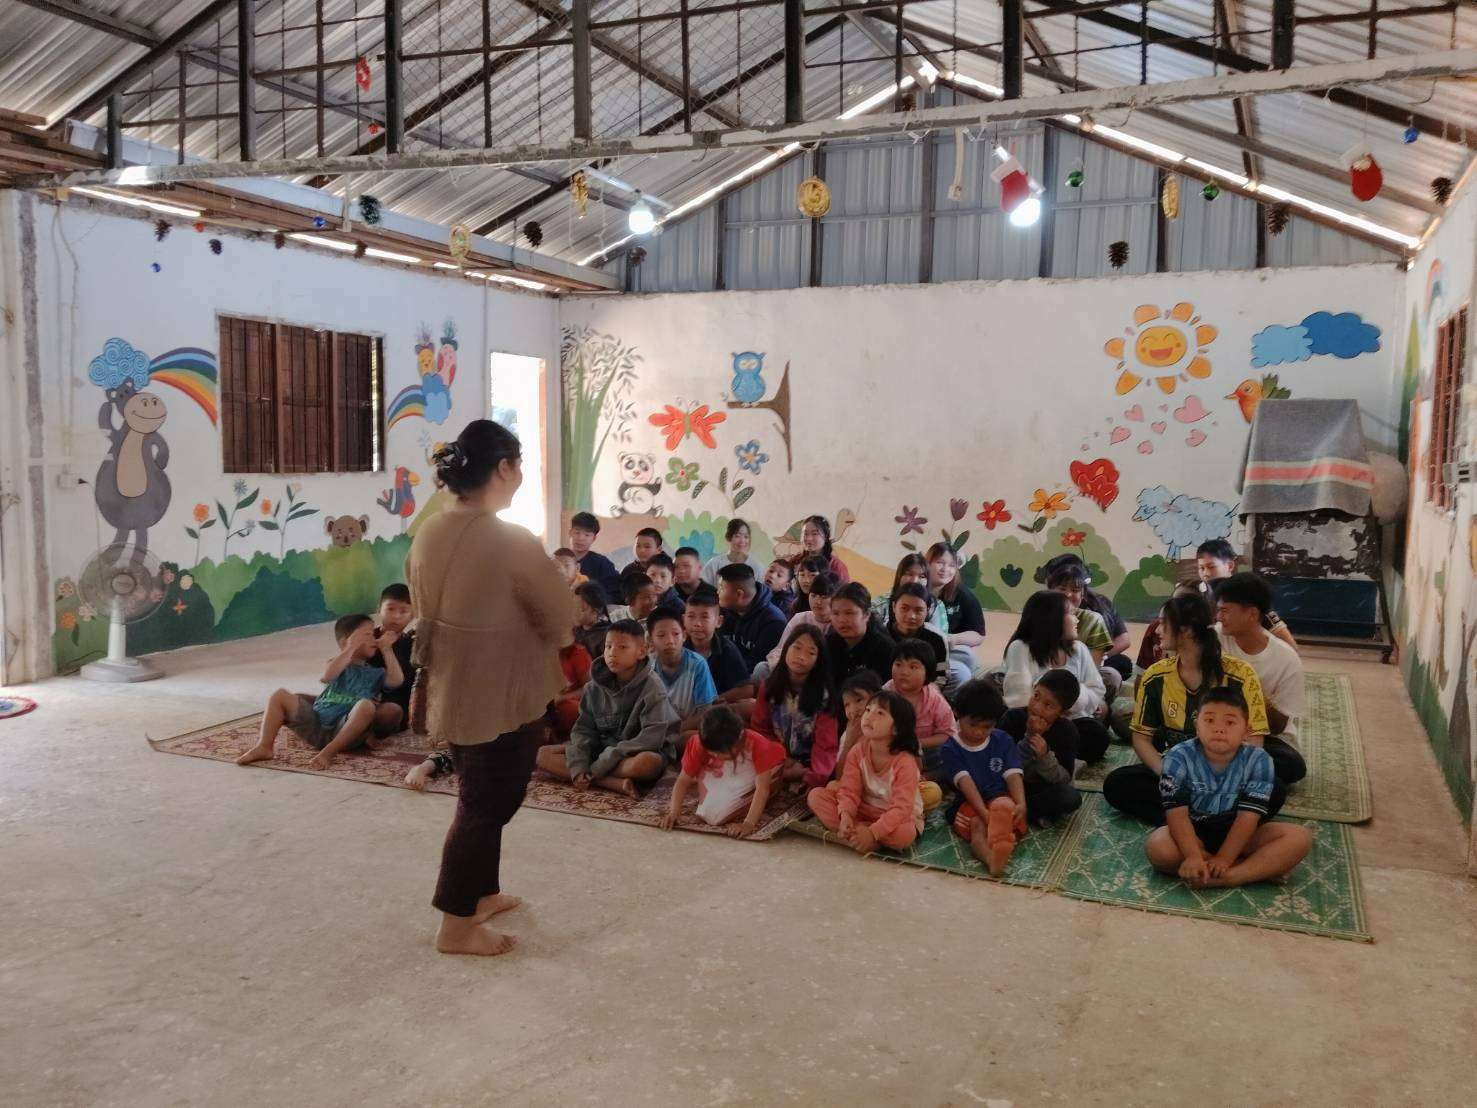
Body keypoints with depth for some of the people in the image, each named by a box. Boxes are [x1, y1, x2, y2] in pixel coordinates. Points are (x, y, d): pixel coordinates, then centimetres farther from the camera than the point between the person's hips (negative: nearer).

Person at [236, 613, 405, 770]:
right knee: (280, 695, -6)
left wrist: (387, 650, 1)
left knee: (367, 705, -33)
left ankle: (329, 751, -36)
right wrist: (351, 649, -4)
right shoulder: (339, 663, 19)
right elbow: (327, 676, -5)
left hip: (346, 730, -2)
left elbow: (396, 681, -2)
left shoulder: (376, 673, 19)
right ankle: (265, 746, -19)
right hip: (315, 724, 2)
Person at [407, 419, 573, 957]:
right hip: (503, 698, -8)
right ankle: (457, 926, 17)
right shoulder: (513, 543, -23)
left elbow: (425, 609, 10)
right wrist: (536, 642, 7)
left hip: (449, 691, 8)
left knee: (479, 798, 23)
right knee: (487, 805, 7)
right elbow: (562, 620, -13)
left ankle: (481, 894, 38)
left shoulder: (428, 534, -1)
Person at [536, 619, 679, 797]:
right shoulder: (595, 687, 1)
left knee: (646, 763, -41)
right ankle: (616, 783, -24)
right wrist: (578, 767, -18)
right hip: (604, 749, 7)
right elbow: (583, 729, 1)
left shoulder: (652, 687, -15)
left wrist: (600, 765, -24)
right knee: (544, 755, -10)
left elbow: (652, 738, -22)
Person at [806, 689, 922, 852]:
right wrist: (845, 815, -35)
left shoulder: (905, 762, -24)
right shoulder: (858, 751, -9)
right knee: (815, 796, -14)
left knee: (904, 834, -41)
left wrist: (872, 832, -41)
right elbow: (849, 791, -13)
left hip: (900, 818, -5)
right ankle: (856, 834, -25)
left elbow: (901, 808, -29)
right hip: (863, 810, 5)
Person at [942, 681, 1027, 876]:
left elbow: (1013, 774, -2)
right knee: (977, 824, -34)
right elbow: (965, 782, -13)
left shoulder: (1003, 741, 8)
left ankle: (1000, 845, -65)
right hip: (968, 803, -1)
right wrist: (984, 812, -27)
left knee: (1005, 806, -35)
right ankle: (990, 857, -65)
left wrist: (1021, 804, -22)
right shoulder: (950, 749, -1)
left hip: (1000, 796, 1)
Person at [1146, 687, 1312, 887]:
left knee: (1301, 837, -19)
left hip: (1235, 833, 1)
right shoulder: (1179, 758, -16)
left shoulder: (1258, 761, -13)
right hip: (1194, 833, -1)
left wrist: (1224, 858, -27)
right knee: (1157, 846, -33)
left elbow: (1248, 816, -18)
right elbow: (1177, 813, -21)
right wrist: (1193, 856, -35)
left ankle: (1224, 878, -30)